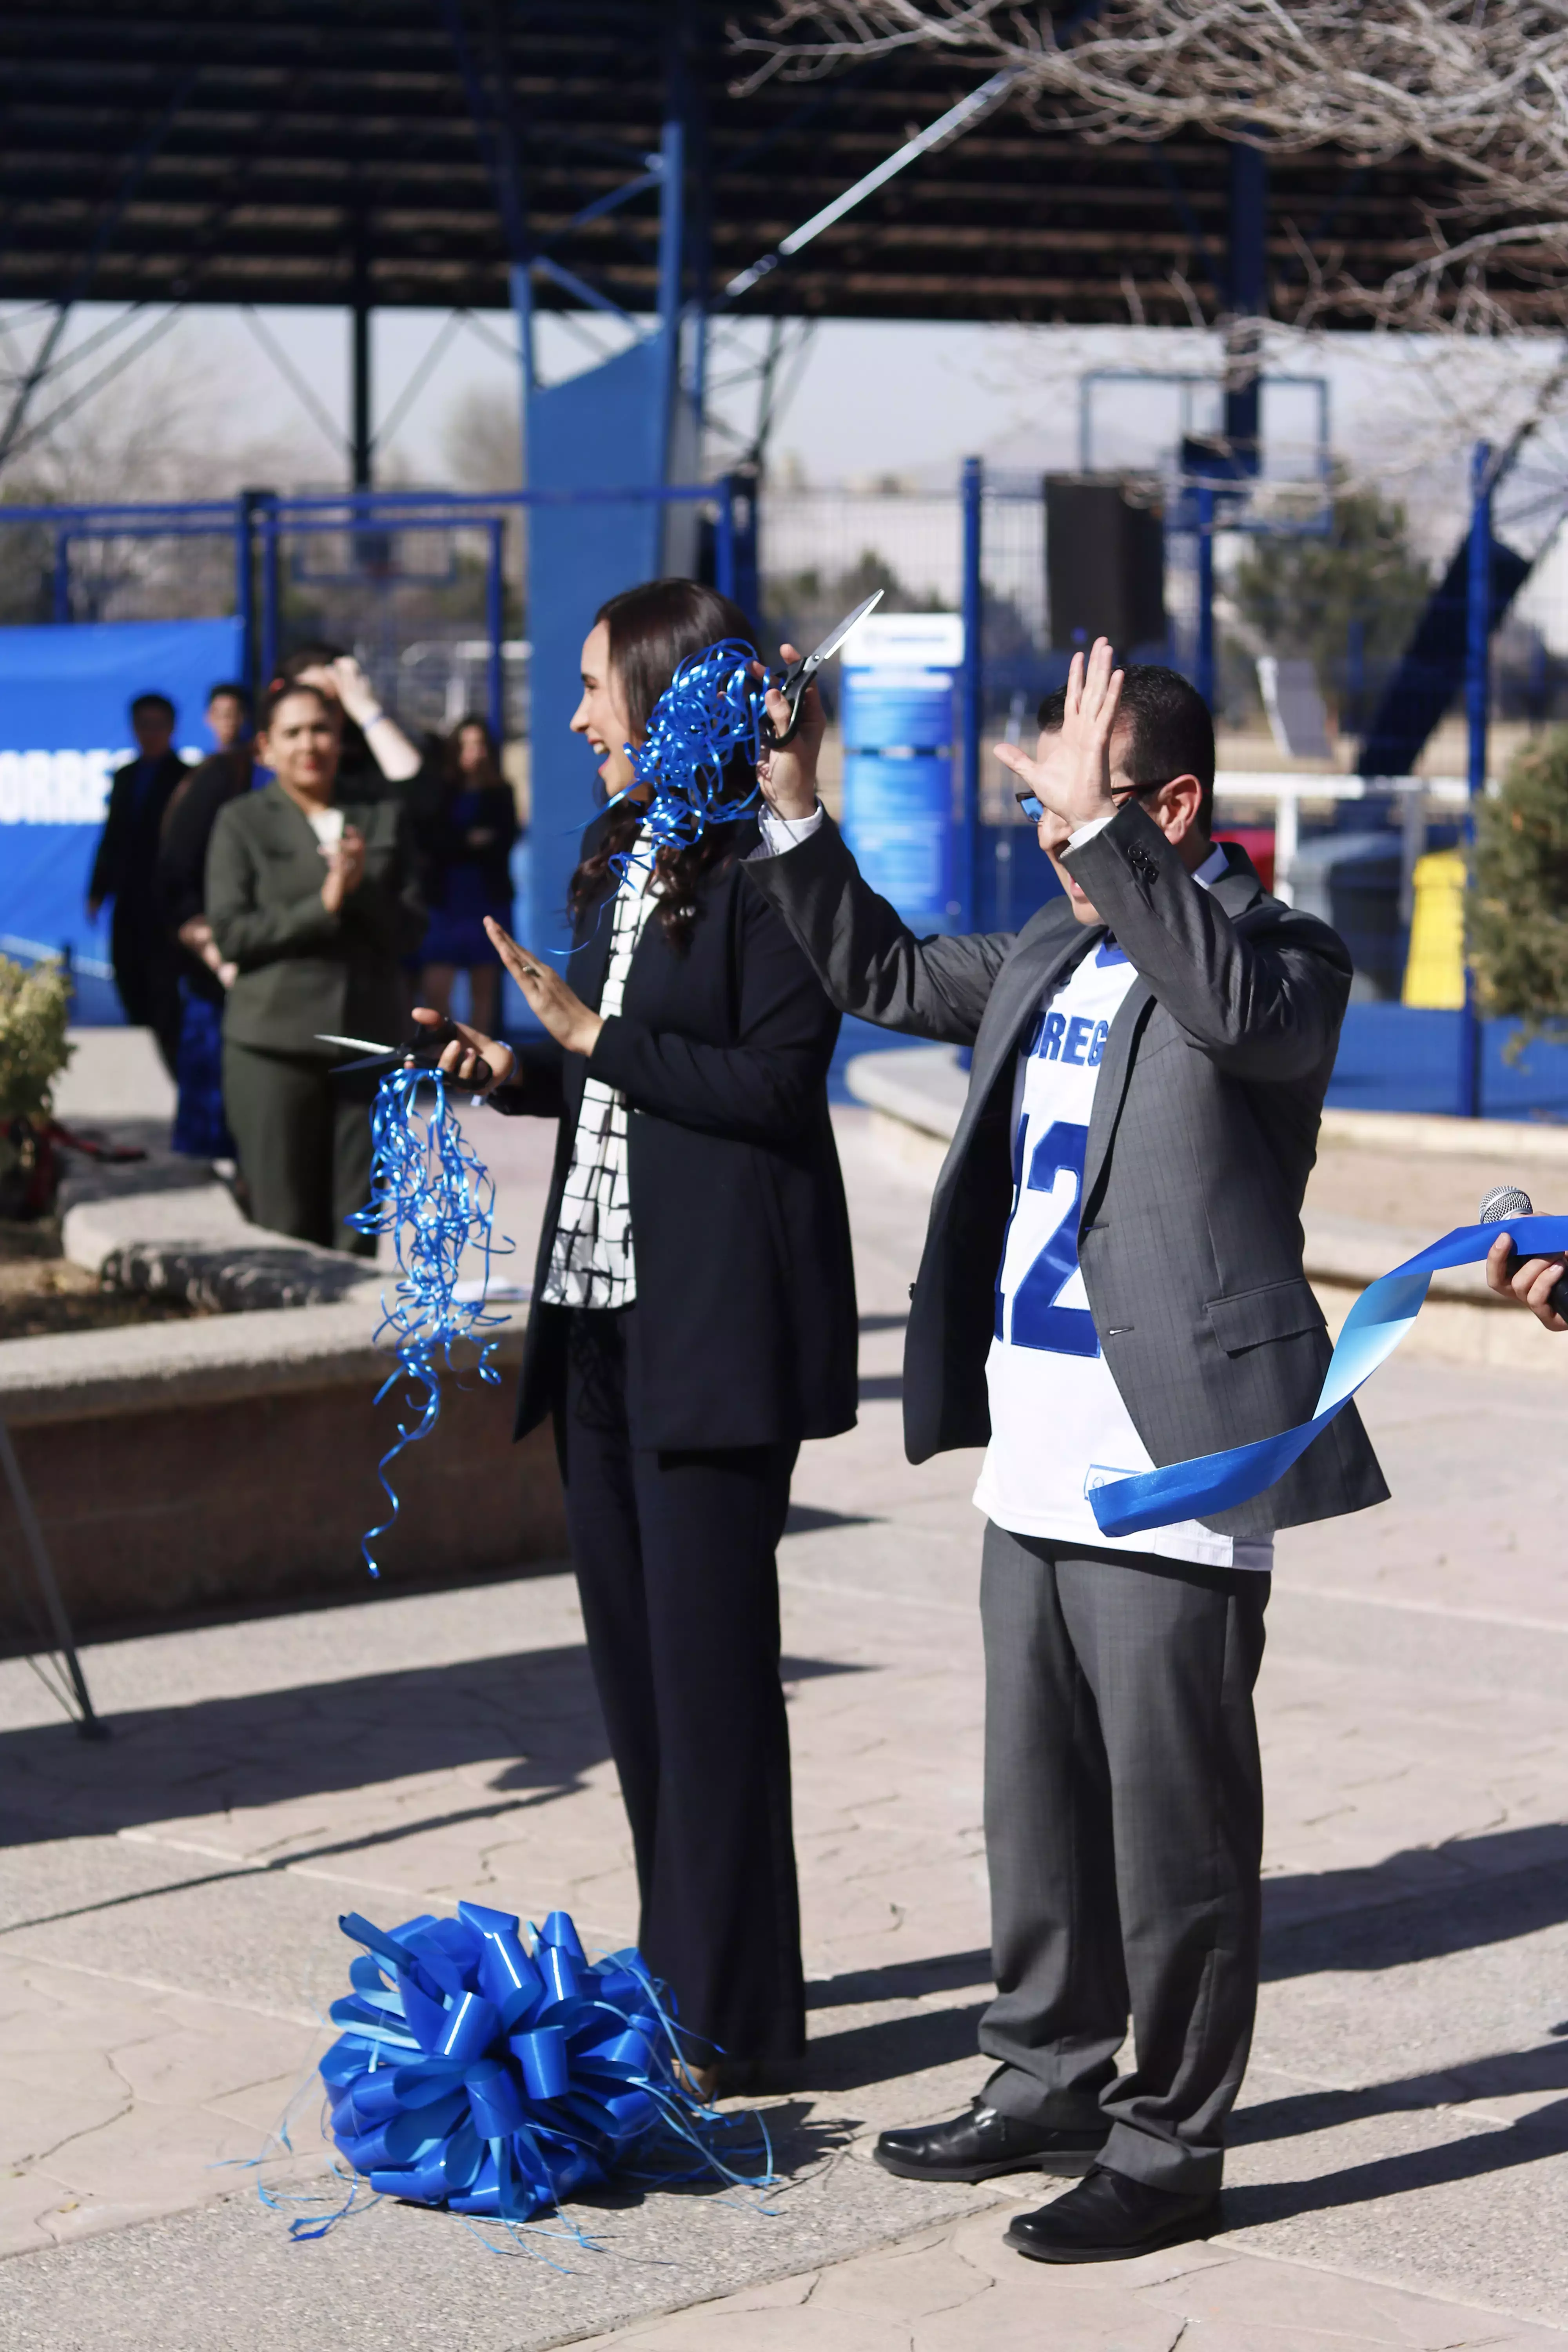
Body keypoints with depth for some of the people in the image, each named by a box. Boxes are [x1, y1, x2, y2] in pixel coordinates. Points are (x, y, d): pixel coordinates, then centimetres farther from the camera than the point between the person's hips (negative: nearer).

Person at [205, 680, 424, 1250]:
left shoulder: (384, 819, 13)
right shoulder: (242, 823, 5)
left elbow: (409, 930, 7)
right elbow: (229, 932, -5)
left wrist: (361, 892, -12)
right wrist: (321, 907, -13)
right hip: (275, 1045, -3)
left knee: (359, 1229, 1)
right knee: (285, 1230, -3)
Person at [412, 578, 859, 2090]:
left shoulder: (765, 871, -11)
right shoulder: (622, 863, 17)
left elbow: (776, 1083, -17)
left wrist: (594, 1036, -16)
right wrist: (520, 1073, 5)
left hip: (714, 1322, -9)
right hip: (601, 1302, 9)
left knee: (706, 1654, -6)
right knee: (632, 1644, 12)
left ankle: (735, 2009, 1)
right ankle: (675, 1965, 23)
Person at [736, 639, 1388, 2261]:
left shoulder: (1277, 953, -10)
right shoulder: (1051, 955, 14)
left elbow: (1243, 1001, -34)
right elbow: (887, 975, 27)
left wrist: (1100, 827, -38)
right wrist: (795, 813, 15)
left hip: (1172, 1481, -8)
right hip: (1034, 1463, 9)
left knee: (1174, 1825, 0)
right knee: (1039, 1808, 19)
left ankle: (1169, 2143, 10)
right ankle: (1050, 2082, 33)